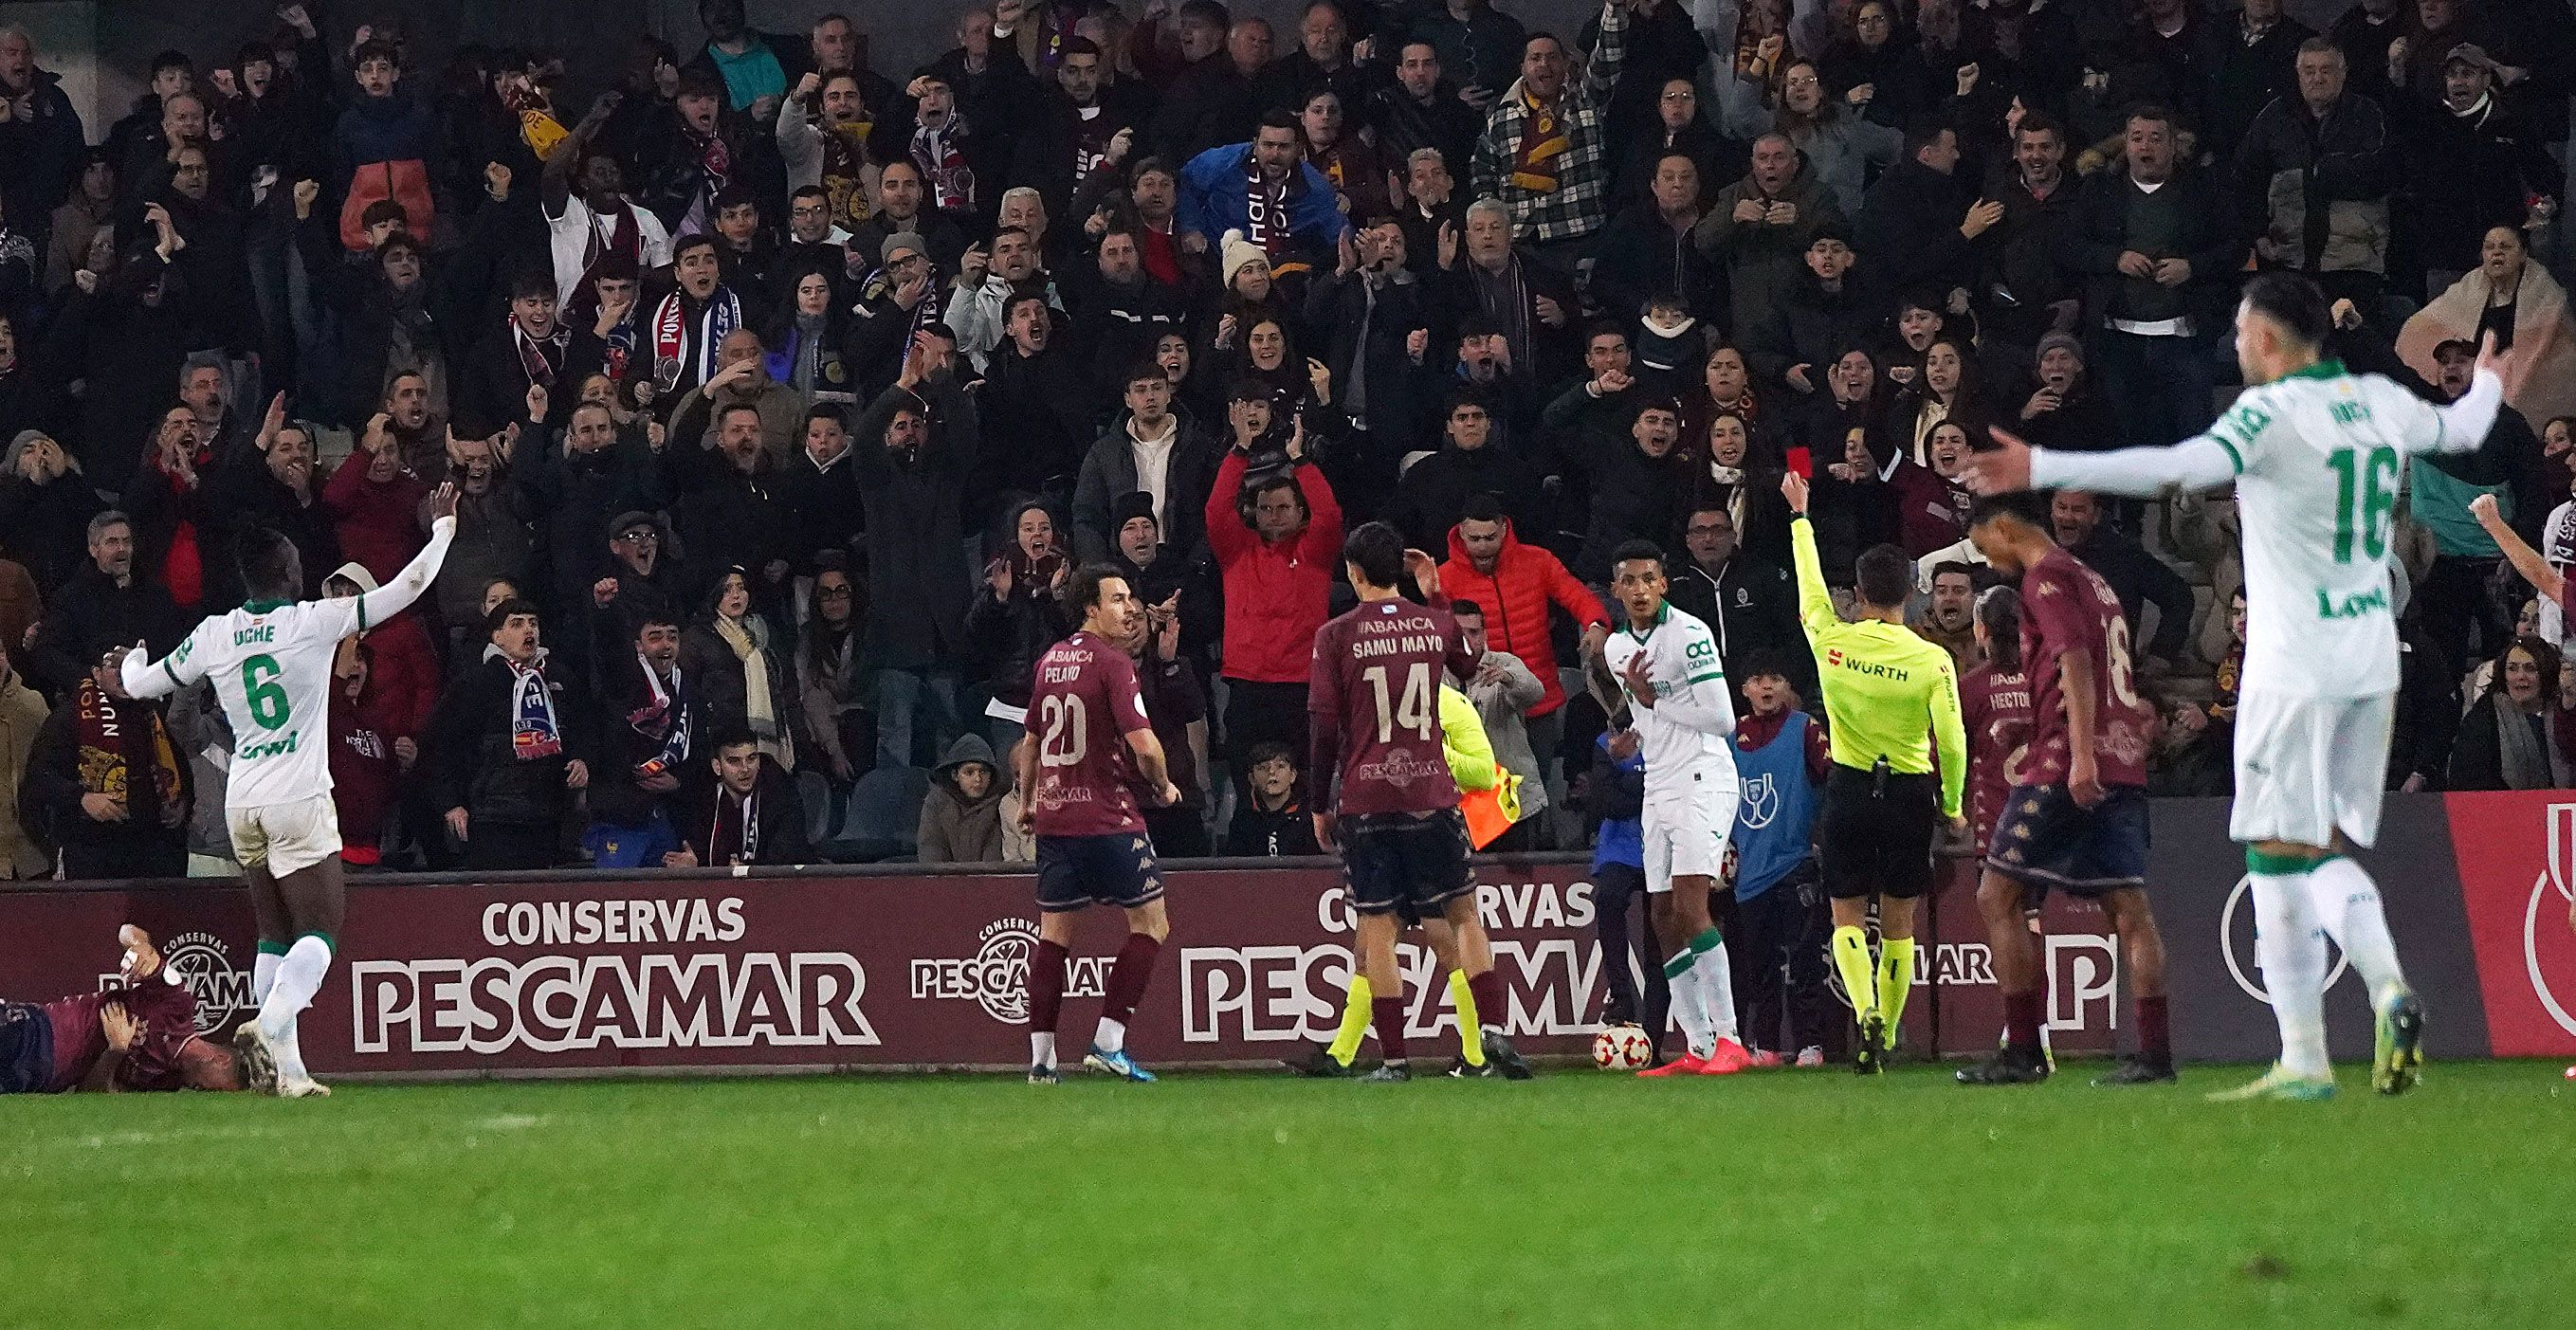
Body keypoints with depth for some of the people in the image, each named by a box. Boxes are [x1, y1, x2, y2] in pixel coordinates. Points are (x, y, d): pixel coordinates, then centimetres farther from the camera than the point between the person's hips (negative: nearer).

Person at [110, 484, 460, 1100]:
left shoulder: (213, 637, 5)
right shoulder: (316, 621, -6)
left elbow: (138, 683, 18)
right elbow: (406, 588, -2)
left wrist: (131, 660, 43)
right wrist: (443, 527, 12)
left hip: (242, 806, 5)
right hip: (299, 801, -5)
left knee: (276, 937, 13)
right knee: (318, 934, -4)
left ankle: (285, 1068, 5)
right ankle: (266, 1026, -29)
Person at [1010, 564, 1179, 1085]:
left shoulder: (1051, 661, 11)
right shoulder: (1112, 663, -11)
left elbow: (1031, 740, 22)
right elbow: (1143, 743, -19)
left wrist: (1026, 802, 34)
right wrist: (1163, 786, 0)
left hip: (1053, 817, 7)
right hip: (1107, 820, -7)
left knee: (1053, 933, 10)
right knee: (1151, 923, 4)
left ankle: (1040, 1056, 5)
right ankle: (1107, 1042, -4)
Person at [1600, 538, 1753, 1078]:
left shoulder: (1689, 634, -11)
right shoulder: (1616, 648, 14)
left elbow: (1722, 719, -14)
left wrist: (1654, 701, -9)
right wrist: (1633, 736, 6)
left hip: (1703, 780, -9)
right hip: (1658, 786, 9)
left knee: (1690, 911, -19)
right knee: (1663, 920, 4)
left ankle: (1728, 1040, -18)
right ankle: (1697, 1048, 7)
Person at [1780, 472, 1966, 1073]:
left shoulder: (1832, 642, -9)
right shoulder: (1932, 661, -12)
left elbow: (1810, 583, 10)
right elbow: (1952, 744, -11)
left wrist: (1800, 516, 25)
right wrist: (1952, 805, 6)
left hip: (1849, 791, 0)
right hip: (1910, 796, 0)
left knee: (1848, 918, 7)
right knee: (1898, 925, 12)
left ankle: (1866, 1012, -18)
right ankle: (1887, 1037, 15)